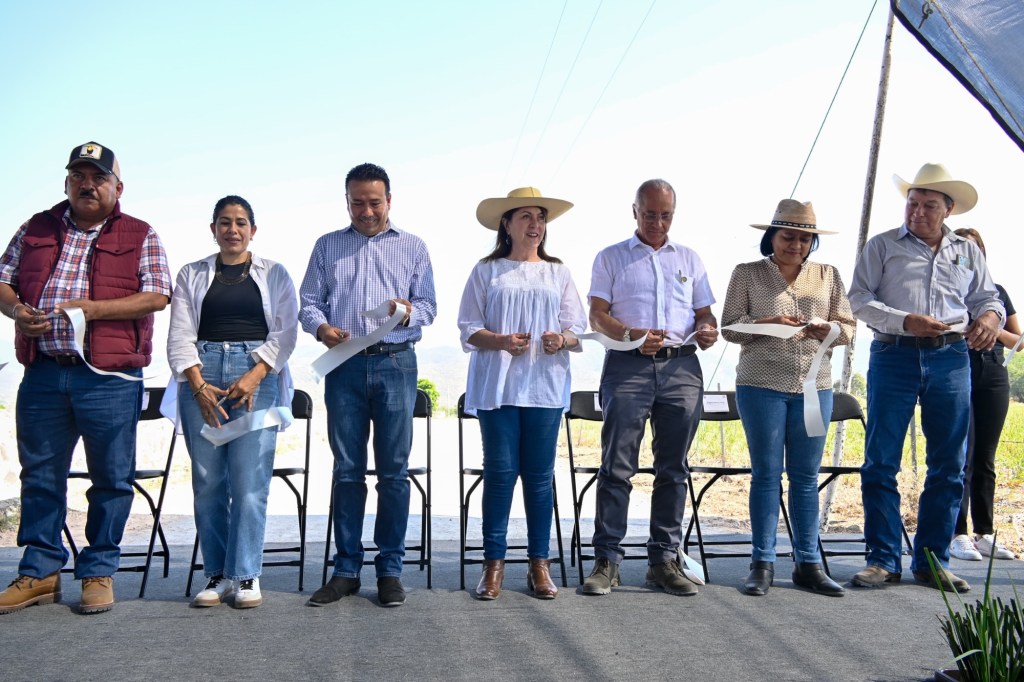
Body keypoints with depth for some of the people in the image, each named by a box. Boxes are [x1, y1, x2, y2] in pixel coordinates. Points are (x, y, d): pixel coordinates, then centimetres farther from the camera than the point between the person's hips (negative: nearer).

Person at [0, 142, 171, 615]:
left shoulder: (140, 237, 6)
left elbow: (157, 296, -5)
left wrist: (93, 308, -15)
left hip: (109, 378, -3)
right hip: (43, 372, 3)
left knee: (111, 479, 3)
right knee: (40, 475, 8)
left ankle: (98, 573, 15)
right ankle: (39, 573, 19)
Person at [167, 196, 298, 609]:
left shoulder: (274, 274, 13)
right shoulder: (192, 275, 15)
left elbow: (285, 333, 4)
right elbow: (180, 336, 6)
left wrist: (253, 377, -11)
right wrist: (199, 385, -9)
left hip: (257, 377, -1)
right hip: (202, 377, 2)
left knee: (249, 480, -8)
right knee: (207, 481, 0)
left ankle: (246, 575, -1)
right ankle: (218, 574, 9)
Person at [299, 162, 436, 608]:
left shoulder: (412, 247, 14)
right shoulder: (328, 246, 16)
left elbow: (429, 305, 9)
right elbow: (308, 301, 10)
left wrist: (409, 311, -14)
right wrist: (321, 327, -12)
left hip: (396, 364, 0)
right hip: (345, 365, 1)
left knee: (393, 471, 0)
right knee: (347, 470, 3)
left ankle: (389, 569, 7)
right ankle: (346, 570, 10)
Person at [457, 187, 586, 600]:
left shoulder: (558, 273, 12)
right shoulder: (487, 271, 7)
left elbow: (578, 330, 8)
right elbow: (468, 329, 2)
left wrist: (562, 339, -14)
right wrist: (500, 341, -16)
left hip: (546, 385, 2)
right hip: (497, 386, -1)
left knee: (539, 473, 3)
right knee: (500, 471, -1)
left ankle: (539, 564, 10)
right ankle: (494, 564, 6)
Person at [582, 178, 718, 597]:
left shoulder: (689, 259, 20)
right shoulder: (611, 258, 11)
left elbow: (704, 312, 18)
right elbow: (597, 315, 2)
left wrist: (709, 330, -5)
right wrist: (631, 336, -16)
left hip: (681, 367, 3)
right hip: (628, 365, -3)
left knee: (673, 468, 4)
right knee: (617, 465, -6)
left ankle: (664, 560, 10)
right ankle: (606, 560, -2)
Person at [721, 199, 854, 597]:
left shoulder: (828, 276, 13)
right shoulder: (747, 274, 5)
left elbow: (848, 326, 9)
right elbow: (730, 327, 0)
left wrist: (829, 330, -13)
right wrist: (767, 323, -17)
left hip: (815, 386, 3)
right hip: (762, 385, -2)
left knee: (806, 476, 6)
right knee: (766, 474, 0)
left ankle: (808, 564, 13)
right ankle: (762, 564, 7)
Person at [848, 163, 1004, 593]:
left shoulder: (968, 252, 17)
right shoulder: (883, 246, 7)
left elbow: (987, 297, 17)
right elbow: (859, 298, -1)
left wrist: (989, 317, -8)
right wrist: (904, 321, -16)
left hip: (951, 359, 3)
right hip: (894, 356, -2)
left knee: (949, 465, 4)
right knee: (881, 462, -3)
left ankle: (932, 560, 14)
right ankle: (884, 559, 7)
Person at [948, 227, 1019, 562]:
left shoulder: (997, 291, 15)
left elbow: (1018, 339, 15)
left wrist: (996, 331, -5)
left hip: (993, 378, 4)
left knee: (985, 460, 6)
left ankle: (984, 534, 11)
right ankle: (958, 535, -5)